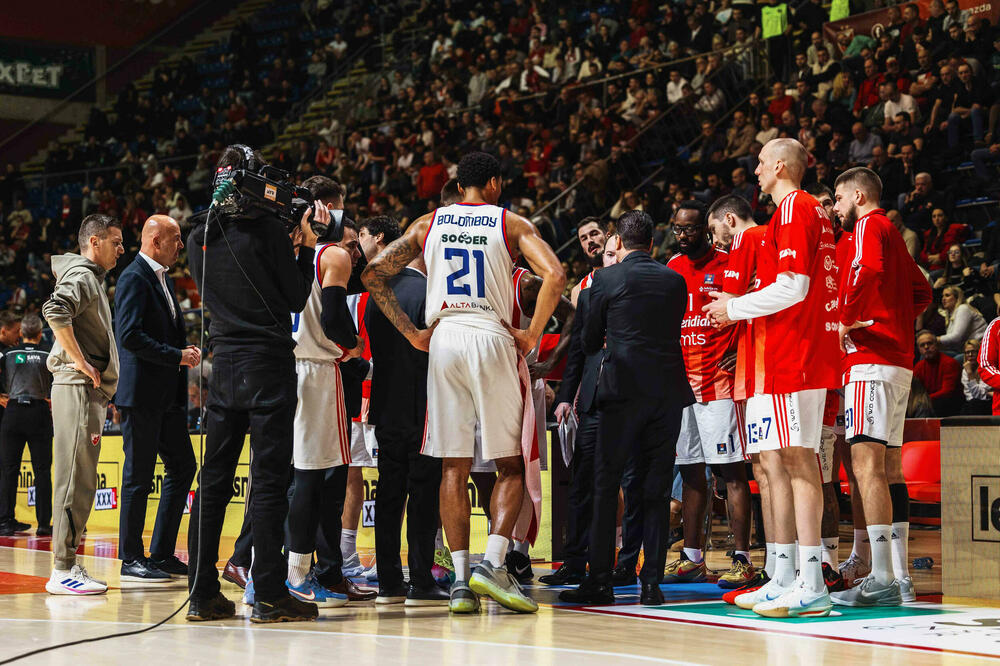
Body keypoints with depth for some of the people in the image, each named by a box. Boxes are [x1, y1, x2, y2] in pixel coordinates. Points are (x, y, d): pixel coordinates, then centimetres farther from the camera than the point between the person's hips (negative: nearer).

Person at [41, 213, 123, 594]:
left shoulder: (92, 278, 22)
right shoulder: (80, 276, -9)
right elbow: (55, 311, -28)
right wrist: (81, 363, -22)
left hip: (91, 391, 10)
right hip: (78, 388, -10)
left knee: (80, 481, 11)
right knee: (75, 480, -9)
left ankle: (68, 565, 14)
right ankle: (63, 570, -8)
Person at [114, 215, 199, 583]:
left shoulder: (164, 279, 19)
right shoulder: (134, 278, -12)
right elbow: (130, 336, -21)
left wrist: (187, 351, 6)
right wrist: (178, 355, -18)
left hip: (168, 395, 10)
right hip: (142, 393, -9)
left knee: (183, 467, 9)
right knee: (139, 475, -4)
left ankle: (162, 554, 16)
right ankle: (131, 559, 3)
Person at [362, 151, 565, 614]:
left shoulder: (428, 224, 14)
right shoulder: (510, 224, 6)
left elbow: (373, 275, 10)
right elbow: (554, 275, -11)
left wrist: (412, 333, 10)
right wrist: (532, 336, -4)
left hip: (443, 339, 3)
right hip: (492, 339, -3)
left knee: (453, 468, 5)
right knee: (512, 465, 6)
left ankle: (460, 579, 1)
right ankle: (492, 564, -10)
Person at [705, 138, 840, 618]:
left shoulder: (794, 208, -9)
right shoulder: (814, 211, 22)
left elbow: (792, 288, -18)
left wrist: (735, 307, -6)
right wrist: (741, 305, 22)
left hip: (793, 352, -10)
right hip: (785, 357, 10)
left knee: (797, 458, -12)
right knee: (776, 460, 10)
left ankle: (811, 585, -14)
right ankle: (784, 579, 12)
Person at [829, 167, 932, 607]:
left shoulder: (869, 226, -4)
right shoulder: (892, 234, 24)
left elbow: (868, 272, -24)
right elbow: (921, 292, 30)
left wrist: (847, 319, -15)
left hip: (871, 358, -10)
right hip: (899, 359, 10)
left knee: (867, 464, -14)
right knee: (887, 468, 9)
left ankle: (882, 579, -20)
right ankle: (900, 579, 9)